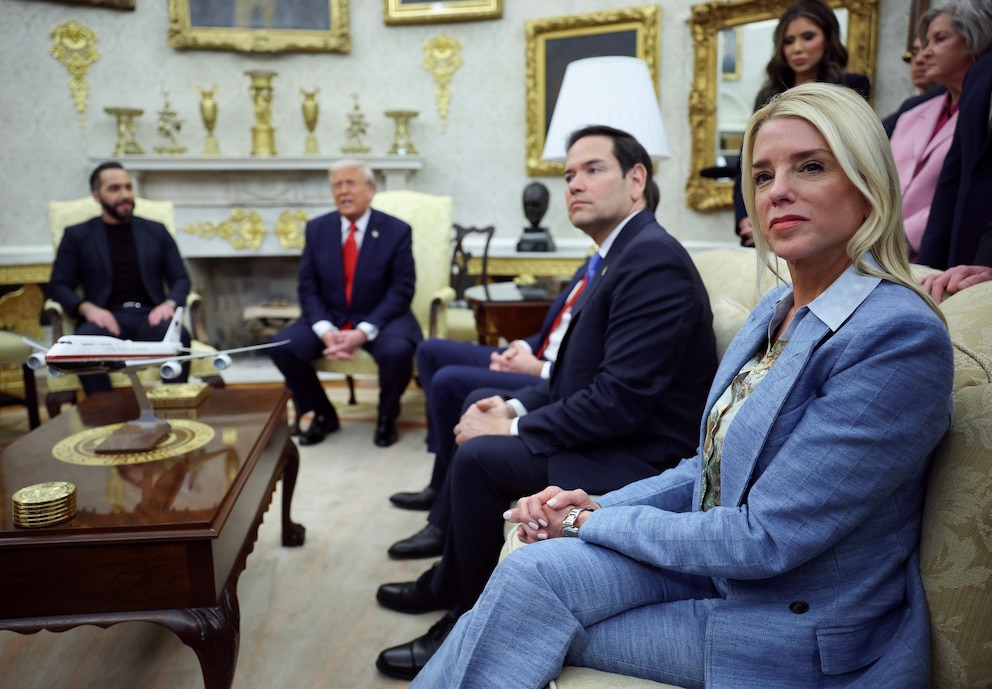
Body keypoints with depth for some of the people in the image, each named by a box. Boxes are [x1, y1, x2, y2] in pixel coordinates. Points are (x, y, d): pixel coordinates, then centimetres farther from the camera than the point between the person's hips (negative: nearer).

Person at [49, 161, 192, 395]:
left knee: (179, 336, -35)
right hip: (106, 317, -1)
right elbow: (59, 286, 9)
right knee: (85, 341, -37)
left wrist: (169, 303, -9)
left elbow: (181, 279, 14)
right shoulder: (77, 235, 16)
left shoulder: (156, 231, 19)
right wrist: (87, 308, -12)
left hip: (149, 316, 1)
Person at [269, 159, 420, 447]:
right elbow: (308, 288, 0)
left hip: (380, 319, -3)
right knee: (281, 346, -19)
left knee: (397, 351, -35)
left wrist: (364, 332, -24)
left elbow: (401, 291, -11)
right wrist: (325, 331, -19)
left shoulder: (397, 230, -7)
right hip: (329, 319, 3)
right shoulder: (317, 228, 2)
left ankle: (387, 416, -1)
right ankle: (324, 414, 6)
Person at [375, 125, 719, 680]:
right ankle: (447, 581, 27)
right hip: (612, 428, 11)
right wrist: (515, 408, 0)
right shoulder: (617, 255, 10)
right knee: (479, 410, 18)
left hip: (642, 456, -11)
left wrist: (513, 429, -19)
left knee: (480, 458, -21)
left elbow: (619, 401, -27)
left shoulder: (653, 260, -22)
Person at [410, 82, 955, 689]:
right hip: (725, 564, 7)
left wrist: (594, 522, -14)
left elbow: (763, 539, -23)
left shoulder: (901, 337, -23)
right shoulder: (776, 309, 5)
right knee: (533, 568, -15)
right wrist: (598, 504, -5)